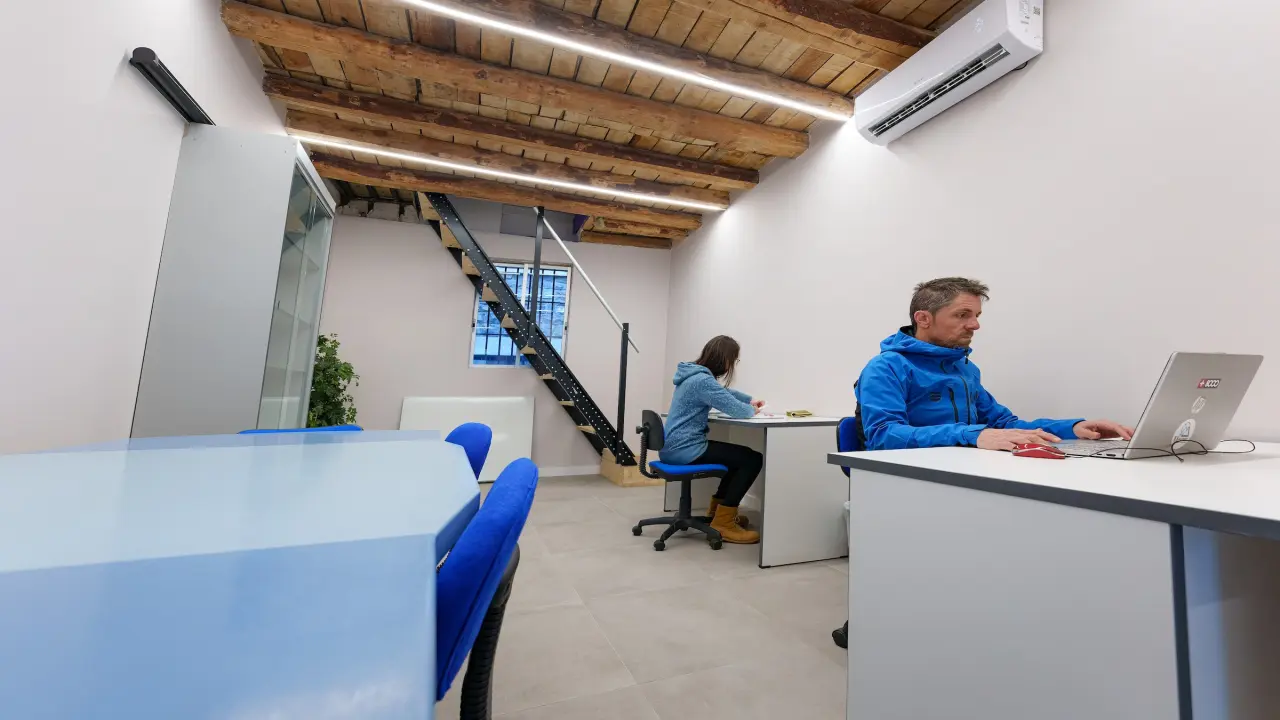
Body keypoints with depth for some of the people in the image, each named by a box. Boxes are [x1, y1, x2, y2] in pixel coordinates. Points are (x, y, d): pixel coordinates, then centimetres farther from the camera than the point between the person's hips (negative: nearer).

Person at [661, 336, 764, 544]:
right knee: (753, 459, -8)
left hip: (675, 448, 11)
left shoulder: (695, 375, 12)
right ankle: (723, 523, -2)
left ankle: (718, 509, 35)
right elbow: (737, 410, -21)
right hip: (684, 450, -11)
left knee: (739, 455, 24)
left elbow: (724, 392, 30)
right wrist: (753, 409, 1)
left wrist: (751, 400, 23)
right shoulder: (703, 380, -20)